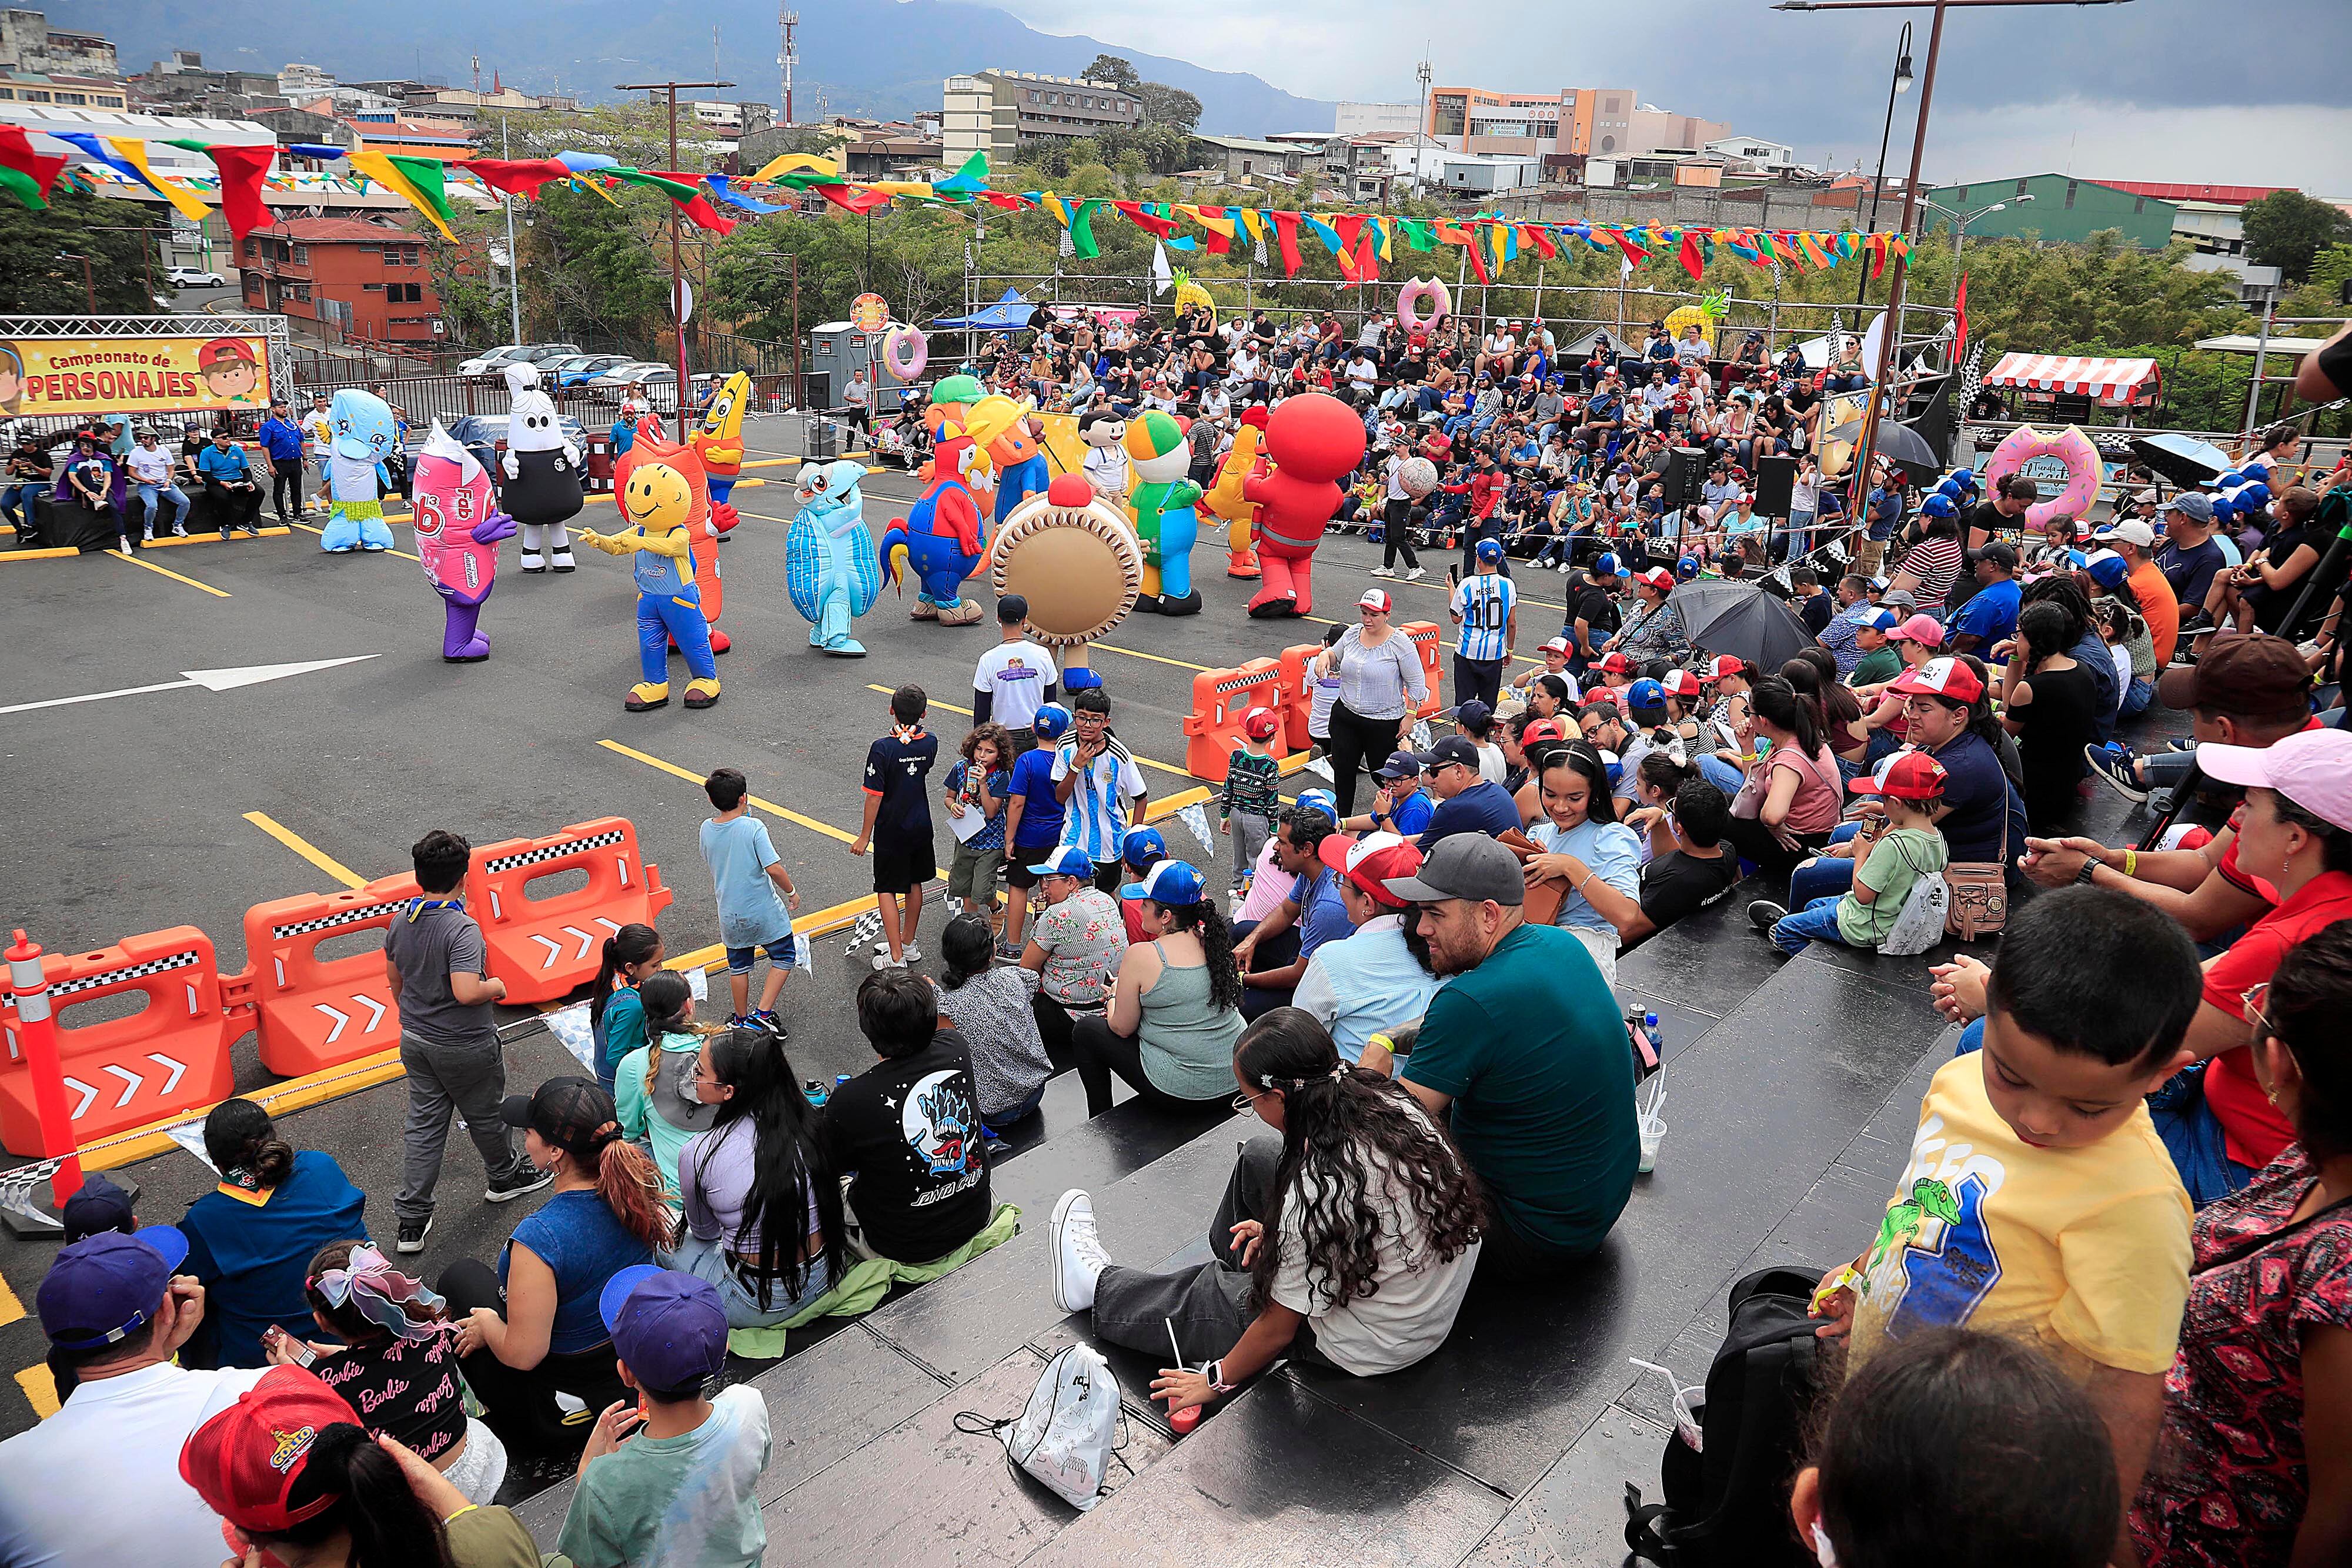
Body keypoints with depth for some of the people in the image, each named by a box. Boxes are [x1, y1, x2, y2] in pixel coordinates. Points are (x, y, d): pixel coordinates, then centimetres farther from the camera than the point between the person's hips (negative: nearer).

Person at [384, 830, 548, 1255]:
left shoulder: (400, 921, -4)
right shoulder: (462, 929, -28)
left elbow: (395, 980, 10)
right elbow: (467, 993, -34)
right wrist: (496, 986, -14)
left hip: (415, 1040, 6)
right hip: (464, 1048, -6)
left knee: (423, 1124, 13)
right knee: (484, 1116, 17)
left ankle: (412, 1220, 15)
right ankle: (505, 1178, 41)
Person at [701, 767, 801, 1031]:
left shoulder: (707, 828, -5)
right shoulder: (753, 827, -21)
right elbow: (774, 868, -23)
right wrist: (792, 892, -7)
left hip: (730, 914, 5)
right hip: (764, 912, -5)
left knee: (738, 966, 22)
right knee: (784, 957, 15)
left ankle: (741, 1018, 35)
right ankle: (763, 1013, 6)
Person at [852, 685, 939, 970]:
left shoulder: (882, 749, -22)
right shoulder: (930, 743, -8)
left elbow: (874, 796, -19)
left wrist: (865, 836, -9)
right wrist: (914, 726, 13)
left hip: (891, 831, -5)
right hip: (921, 826, 5)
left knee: (886, 890, 6)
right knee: (914, 884, 19)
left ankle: (896, 957, 6)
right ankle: (908, 944, 33)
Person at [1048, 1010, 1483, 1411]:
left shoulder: (1314, 1194, -34)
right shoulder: (1391, 1102, -14)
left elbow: (1279, 1328, -20)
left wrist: (1218, 1379, -4)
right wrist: (1280, 1229, 7)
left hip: (1373, 1349, -7)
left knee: (1197, 1299, 13)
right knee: (1259, 1157, 14)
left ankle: (1098, 1286, 42)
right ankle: (1230, 1261, 40)